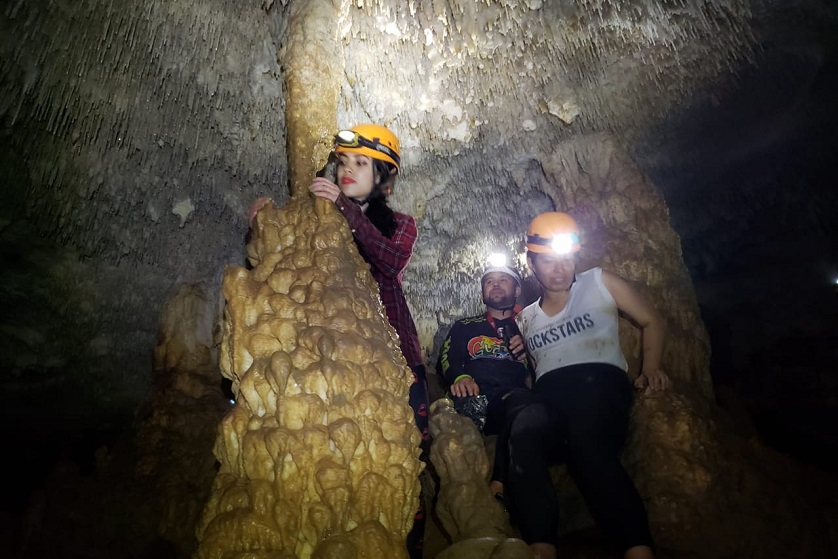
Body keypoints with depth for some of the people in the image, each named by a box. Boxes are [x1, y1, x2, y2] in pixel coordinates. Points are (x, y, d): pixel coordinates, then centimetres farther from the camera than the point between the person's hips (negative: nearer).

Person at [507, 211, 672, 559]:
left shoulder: (598, 283, 18)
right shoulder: (524, 319, 26)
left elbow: (652, 322, 22)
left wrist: (650, 369, 7)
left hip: (599, 382, -2)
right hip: (548, 396, 2)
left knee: (586, 447, -38)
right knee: (522, 438, -35)